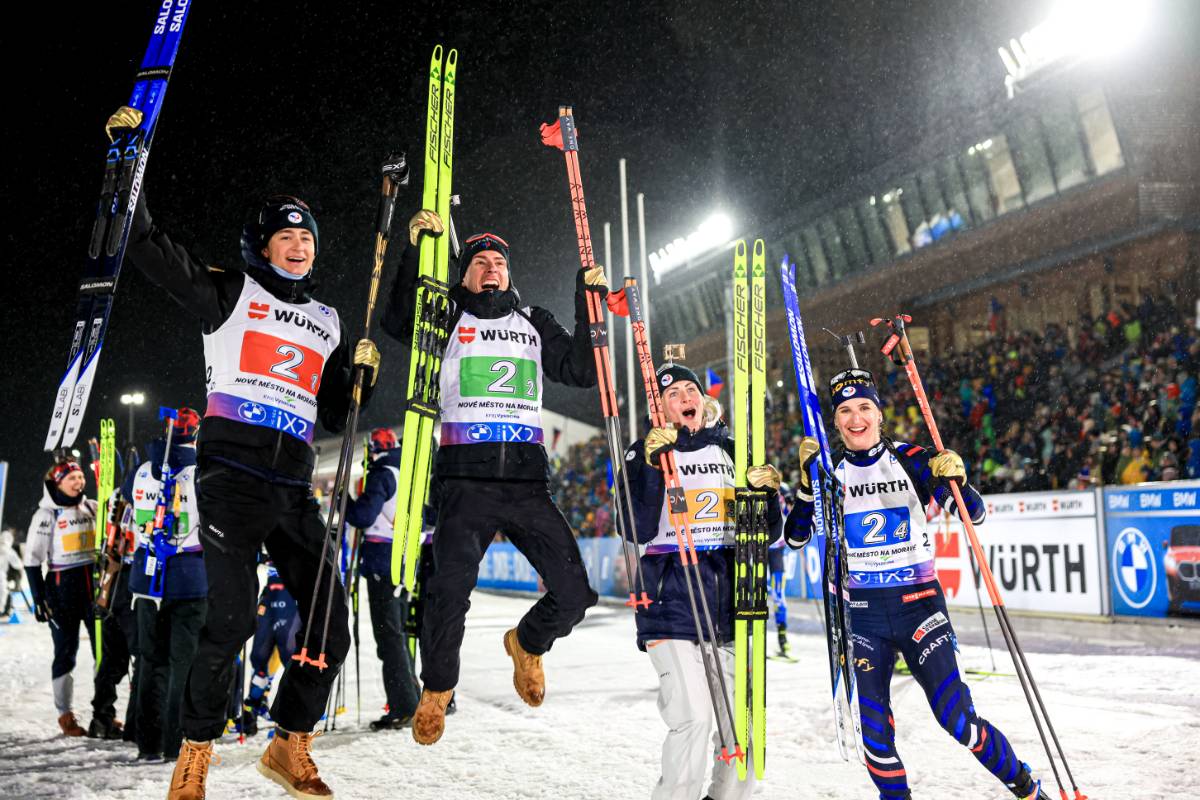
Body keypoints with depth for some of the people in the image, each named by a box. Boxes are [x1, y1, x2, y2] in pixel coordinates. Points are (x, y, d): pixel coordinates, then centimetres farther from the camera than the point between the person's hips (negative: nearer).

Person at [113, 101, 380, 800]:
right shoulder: (231, 293, 7)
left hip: (294, 485, 5)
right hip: (231, 472, -5)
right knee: (233, 618, -15)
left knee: (331, 623, 1)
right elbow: (147, 245, 0)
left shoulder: (329, 322, 20)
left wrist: (361, 375, 4)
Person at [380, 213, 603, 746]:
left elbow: (583, 372, 13)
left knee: (575, 594, -4)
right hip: (466, 481, -2)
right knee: (449, 592, -15)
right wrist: (416, 250, -13)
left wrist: (589, 304, 6)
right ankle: (436, 691, 15)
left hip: (528, 481, 3)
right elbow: (398, 321, -6)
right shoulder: (449, 320, 13)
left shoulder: (535, 324, 21)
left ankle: (527, 643, 30)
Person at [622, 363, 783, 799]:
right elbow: (638, 531, -12)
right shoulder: (645, 453, 2)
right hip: (673, 602, -4)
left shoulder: (732, 449, 11)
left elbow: (768, 532, 11)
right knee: (693, 718, -15)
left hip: (731, 601, 4)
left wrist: (767, 492, -8)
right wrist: (650, 464, -21)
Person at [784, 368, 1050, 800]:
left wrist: (956, 480, -23)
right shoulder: (831, 471, 2)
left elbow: (973, 515, -3)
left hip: (918, 604, -2)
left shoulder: (911, 460, -2)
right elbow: (795, 538, -2)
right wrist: (807, 481, -15)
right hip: (860, 614, 2)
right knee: (875, 731, 0)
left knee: (957, 719, -6)